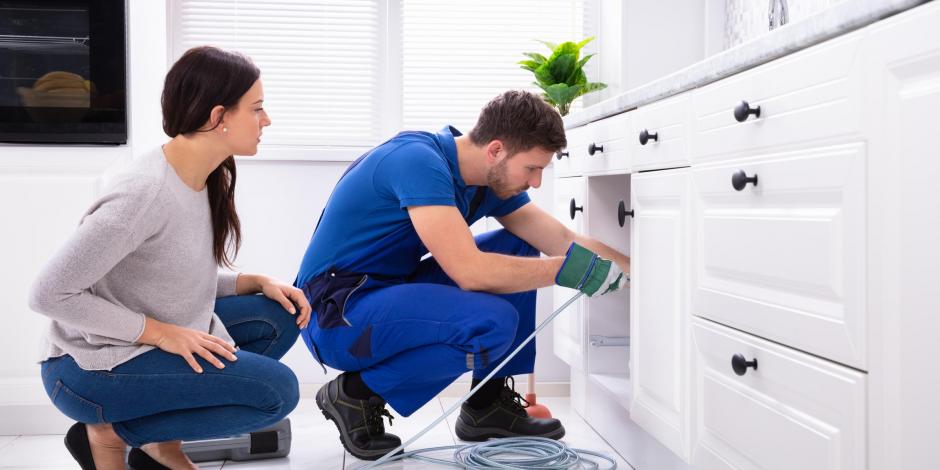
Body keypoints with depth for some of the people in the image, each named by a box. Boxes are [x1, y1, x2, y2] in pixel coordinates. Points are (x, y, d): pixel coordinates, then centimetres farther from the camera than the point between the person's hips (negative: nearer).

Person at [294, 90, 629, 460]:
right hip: (337, 315, -9)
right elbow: (468, 271, -30)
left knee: (517, 250, 5)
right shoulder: (418, 160, -24)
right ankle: (356, 394, -7)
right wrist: (566, 269, -21)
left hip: (392, 292, 9)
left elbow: (567, 245, 6)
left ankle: (489, 403, 8)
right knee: (493, 322, -28)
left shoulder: (494, 180, 3)